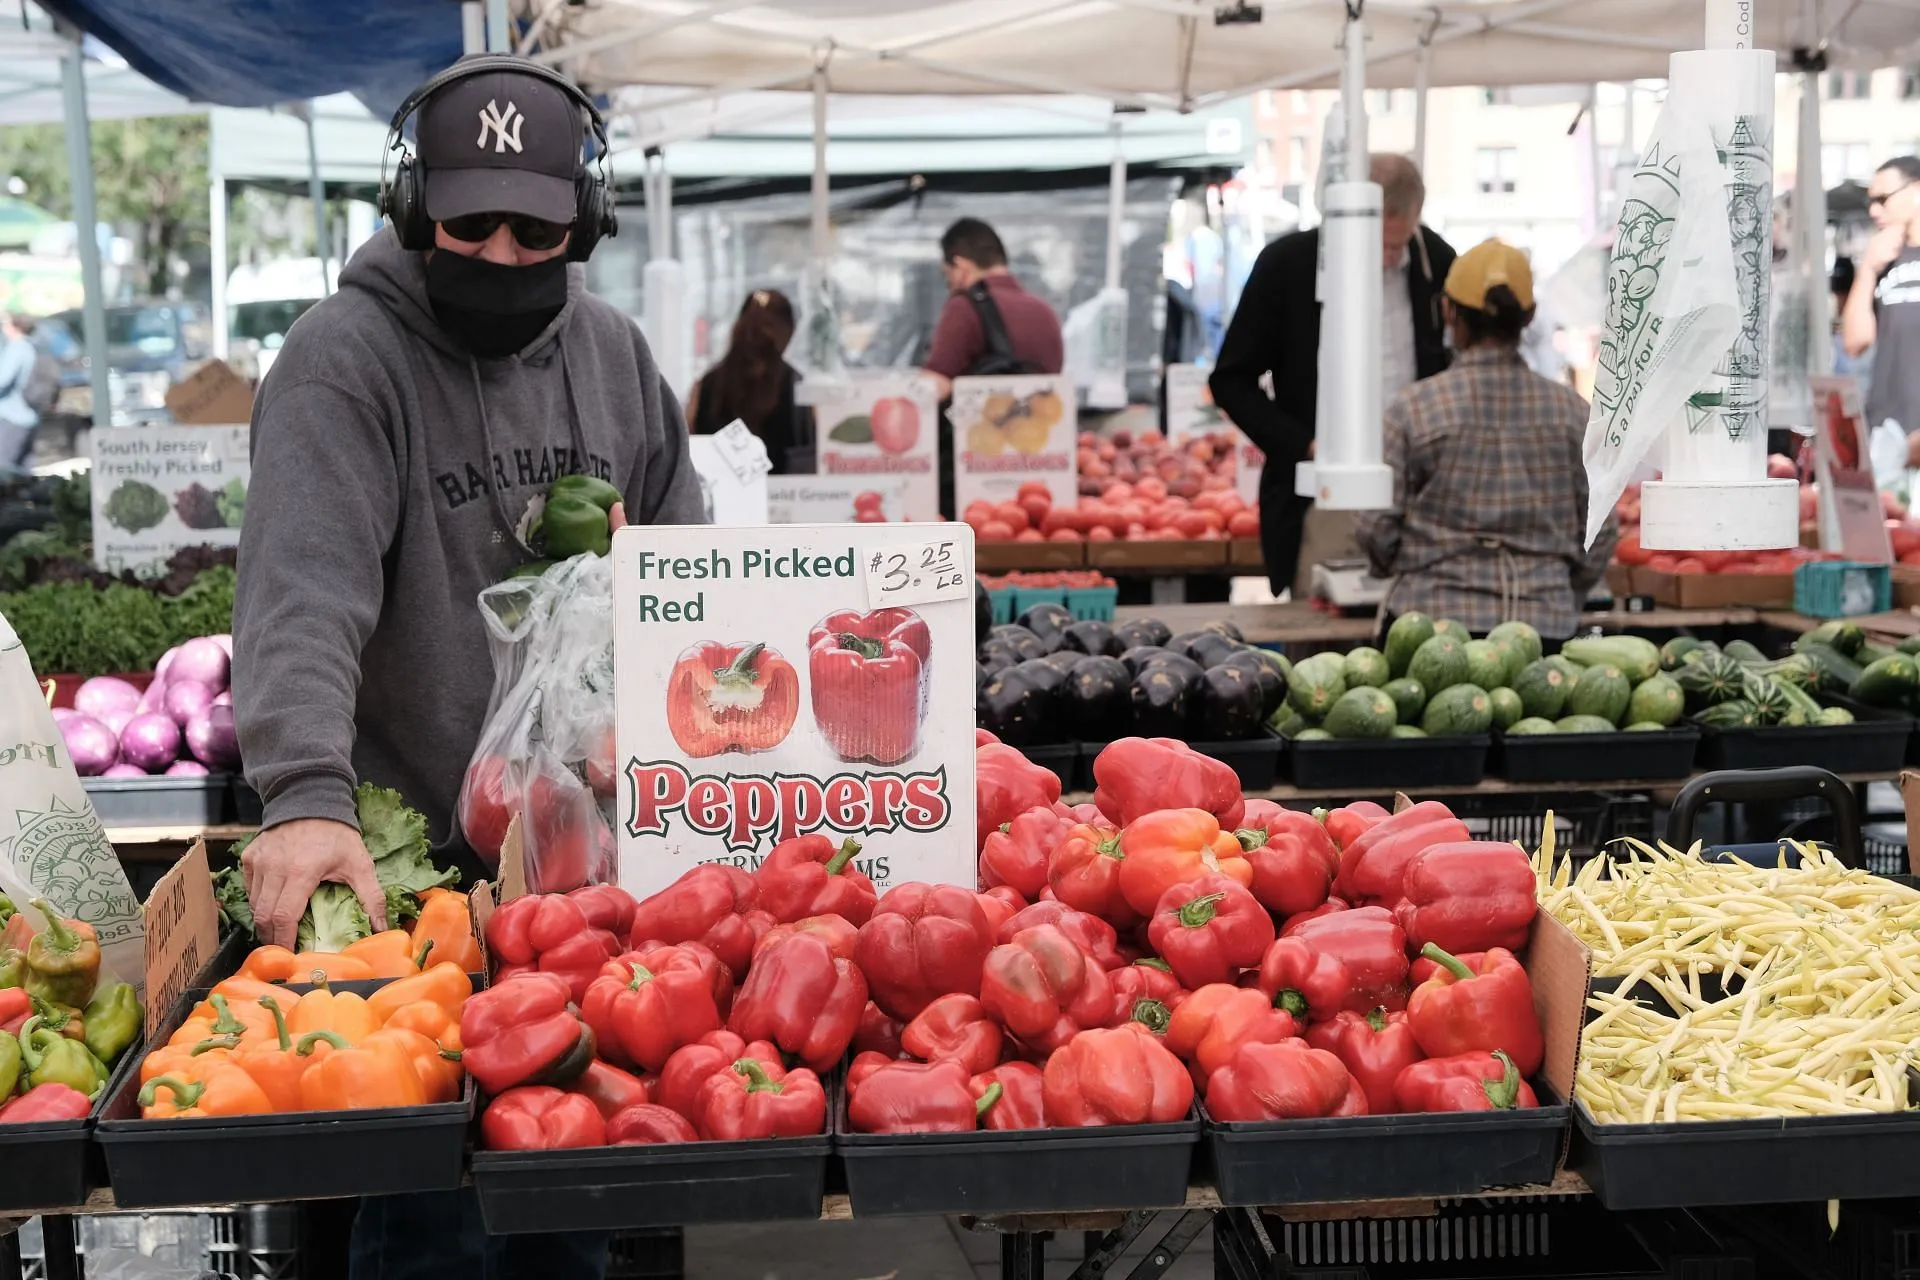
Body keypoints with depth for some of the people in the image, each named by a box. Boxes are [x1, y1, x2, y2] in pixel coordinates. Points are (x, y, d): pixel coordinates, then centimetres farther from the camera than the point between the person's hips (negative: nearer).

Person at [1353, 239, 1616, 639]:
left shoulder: (1414, 409, -4)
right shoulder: (1571, 411, 5)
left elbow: (1377, 531, -2)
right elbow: (1598, 540, 8)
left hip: (1433, 616, -2)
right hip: (1545, 625, 3)